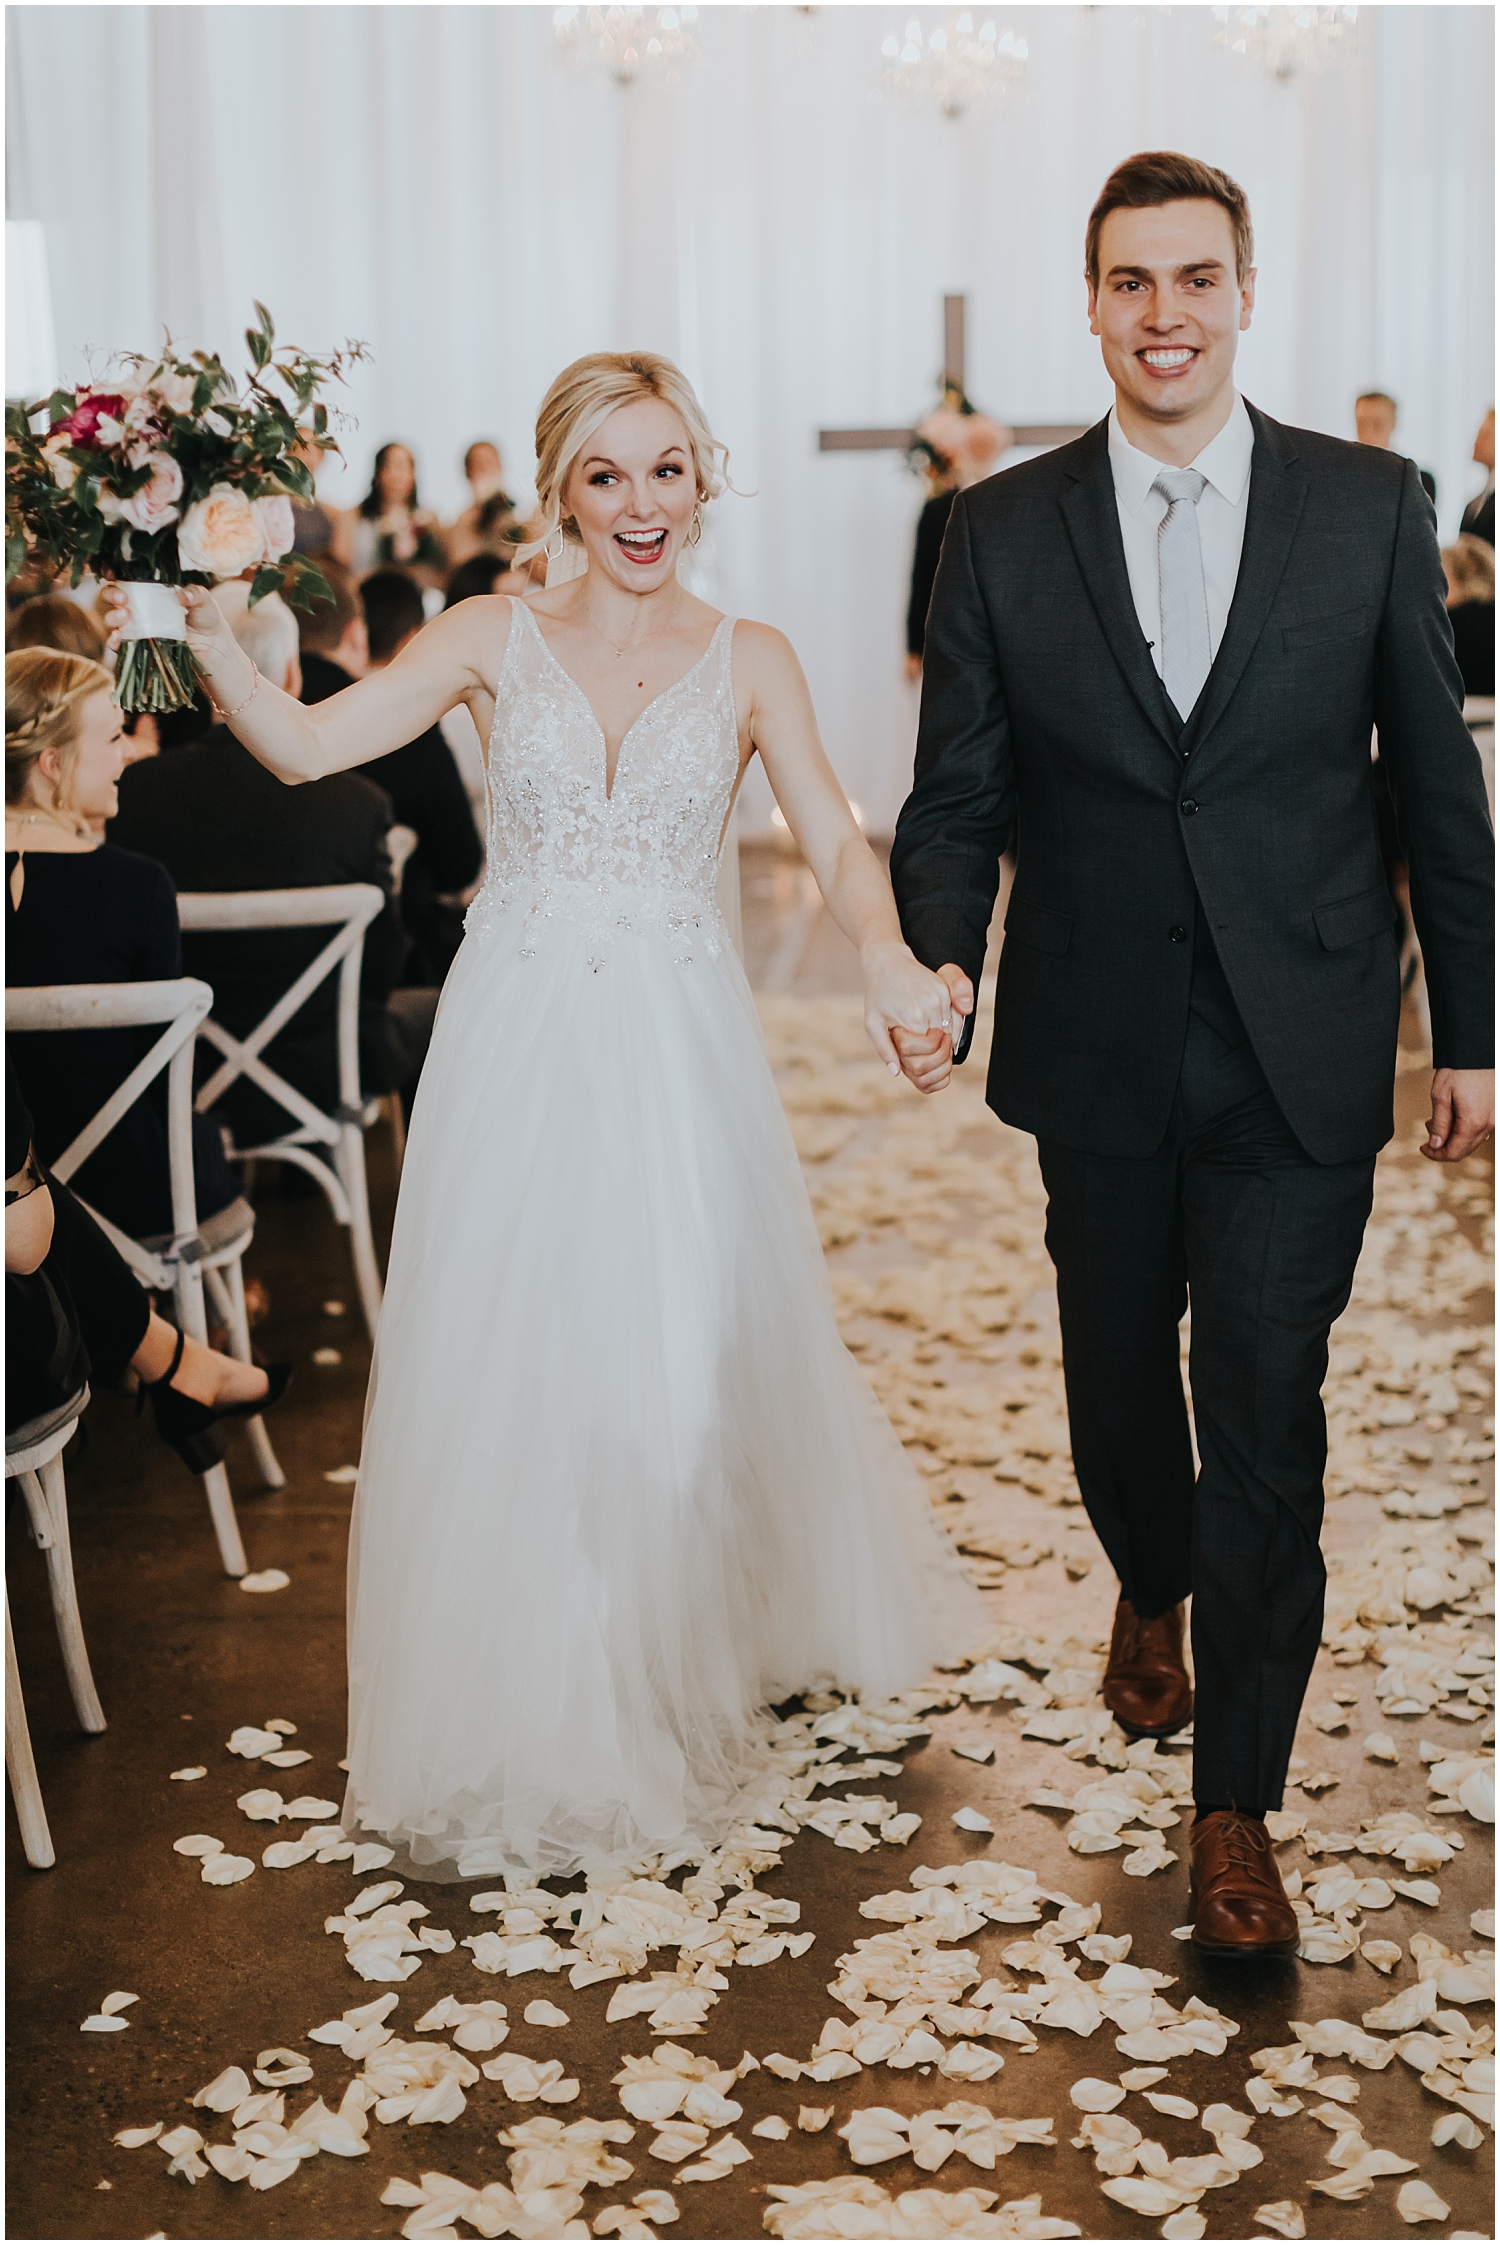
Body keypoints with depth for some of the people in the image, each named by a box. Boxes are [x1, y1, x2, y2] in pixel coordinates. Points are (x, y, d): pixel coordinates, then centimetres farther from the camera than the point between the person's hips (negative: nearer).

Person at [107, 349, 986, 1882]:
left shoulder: (749, 662, 5)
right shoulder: (495, 637, 3)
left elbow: (836, 848, -2)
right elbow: (302, 746, -6)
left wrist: (885, 958, -22)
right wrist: (210, 630, -21)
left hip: (679, 1055, 0)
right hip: (517, 1050, 0)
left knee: (688, 1367, 3)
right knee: (507, 1372, 3)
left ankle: (691, 1674, 30)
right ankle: (532, 1712, 22)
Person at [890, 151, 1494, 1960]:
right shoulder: (1001, 533, 0)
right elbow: (957, 798, 0)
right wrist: (941, 967, -19)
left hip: (1299, 1059, -2)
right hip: (1098, 1055, 2)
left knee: (1264, 1414, -1)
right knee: (1117, 1375, 19)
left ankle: (1236, 1804, 14)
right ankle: (1151, 1594, 51)